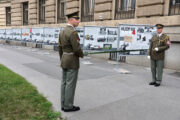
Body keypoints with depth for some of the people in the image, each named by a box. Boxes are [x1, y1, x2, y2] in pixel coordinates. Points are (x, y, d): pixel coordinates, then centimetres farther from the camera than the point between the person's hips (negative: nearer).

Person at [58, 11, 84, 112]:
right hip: (72, 62, -9)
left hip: (65, 60, 9)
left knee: (65, 83, 12)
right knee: (71, 84, 0)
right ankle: (68, 106, 10)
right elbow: (77, 49, -22)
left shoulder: (62, 32, 9)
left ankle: (64, 104, 20)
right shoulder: (73, 32, -19)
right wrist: (82, 55, -1)